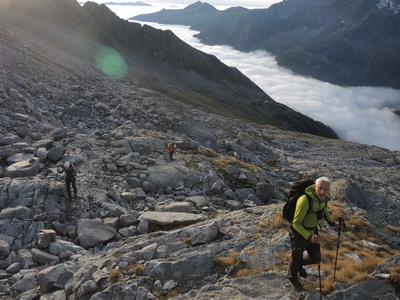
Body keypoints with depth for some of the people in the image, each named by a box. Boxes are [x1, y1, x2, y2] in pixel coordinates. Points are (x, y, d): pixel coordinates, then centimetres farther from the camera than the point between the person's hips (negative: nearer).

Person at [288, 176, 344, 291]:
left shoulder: (323, 198, -13)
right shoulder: (304, 200, -37)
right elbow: (296, 223, -29)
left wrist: (332, 223, 5)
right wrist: (309, 237, -40)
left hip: (312, 232, 6)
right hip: (299, 233, -6)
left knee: (315, 259, 17)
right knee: (297, 259, 16)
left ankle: (300, 264, 50)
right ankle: (292, 277, 49)